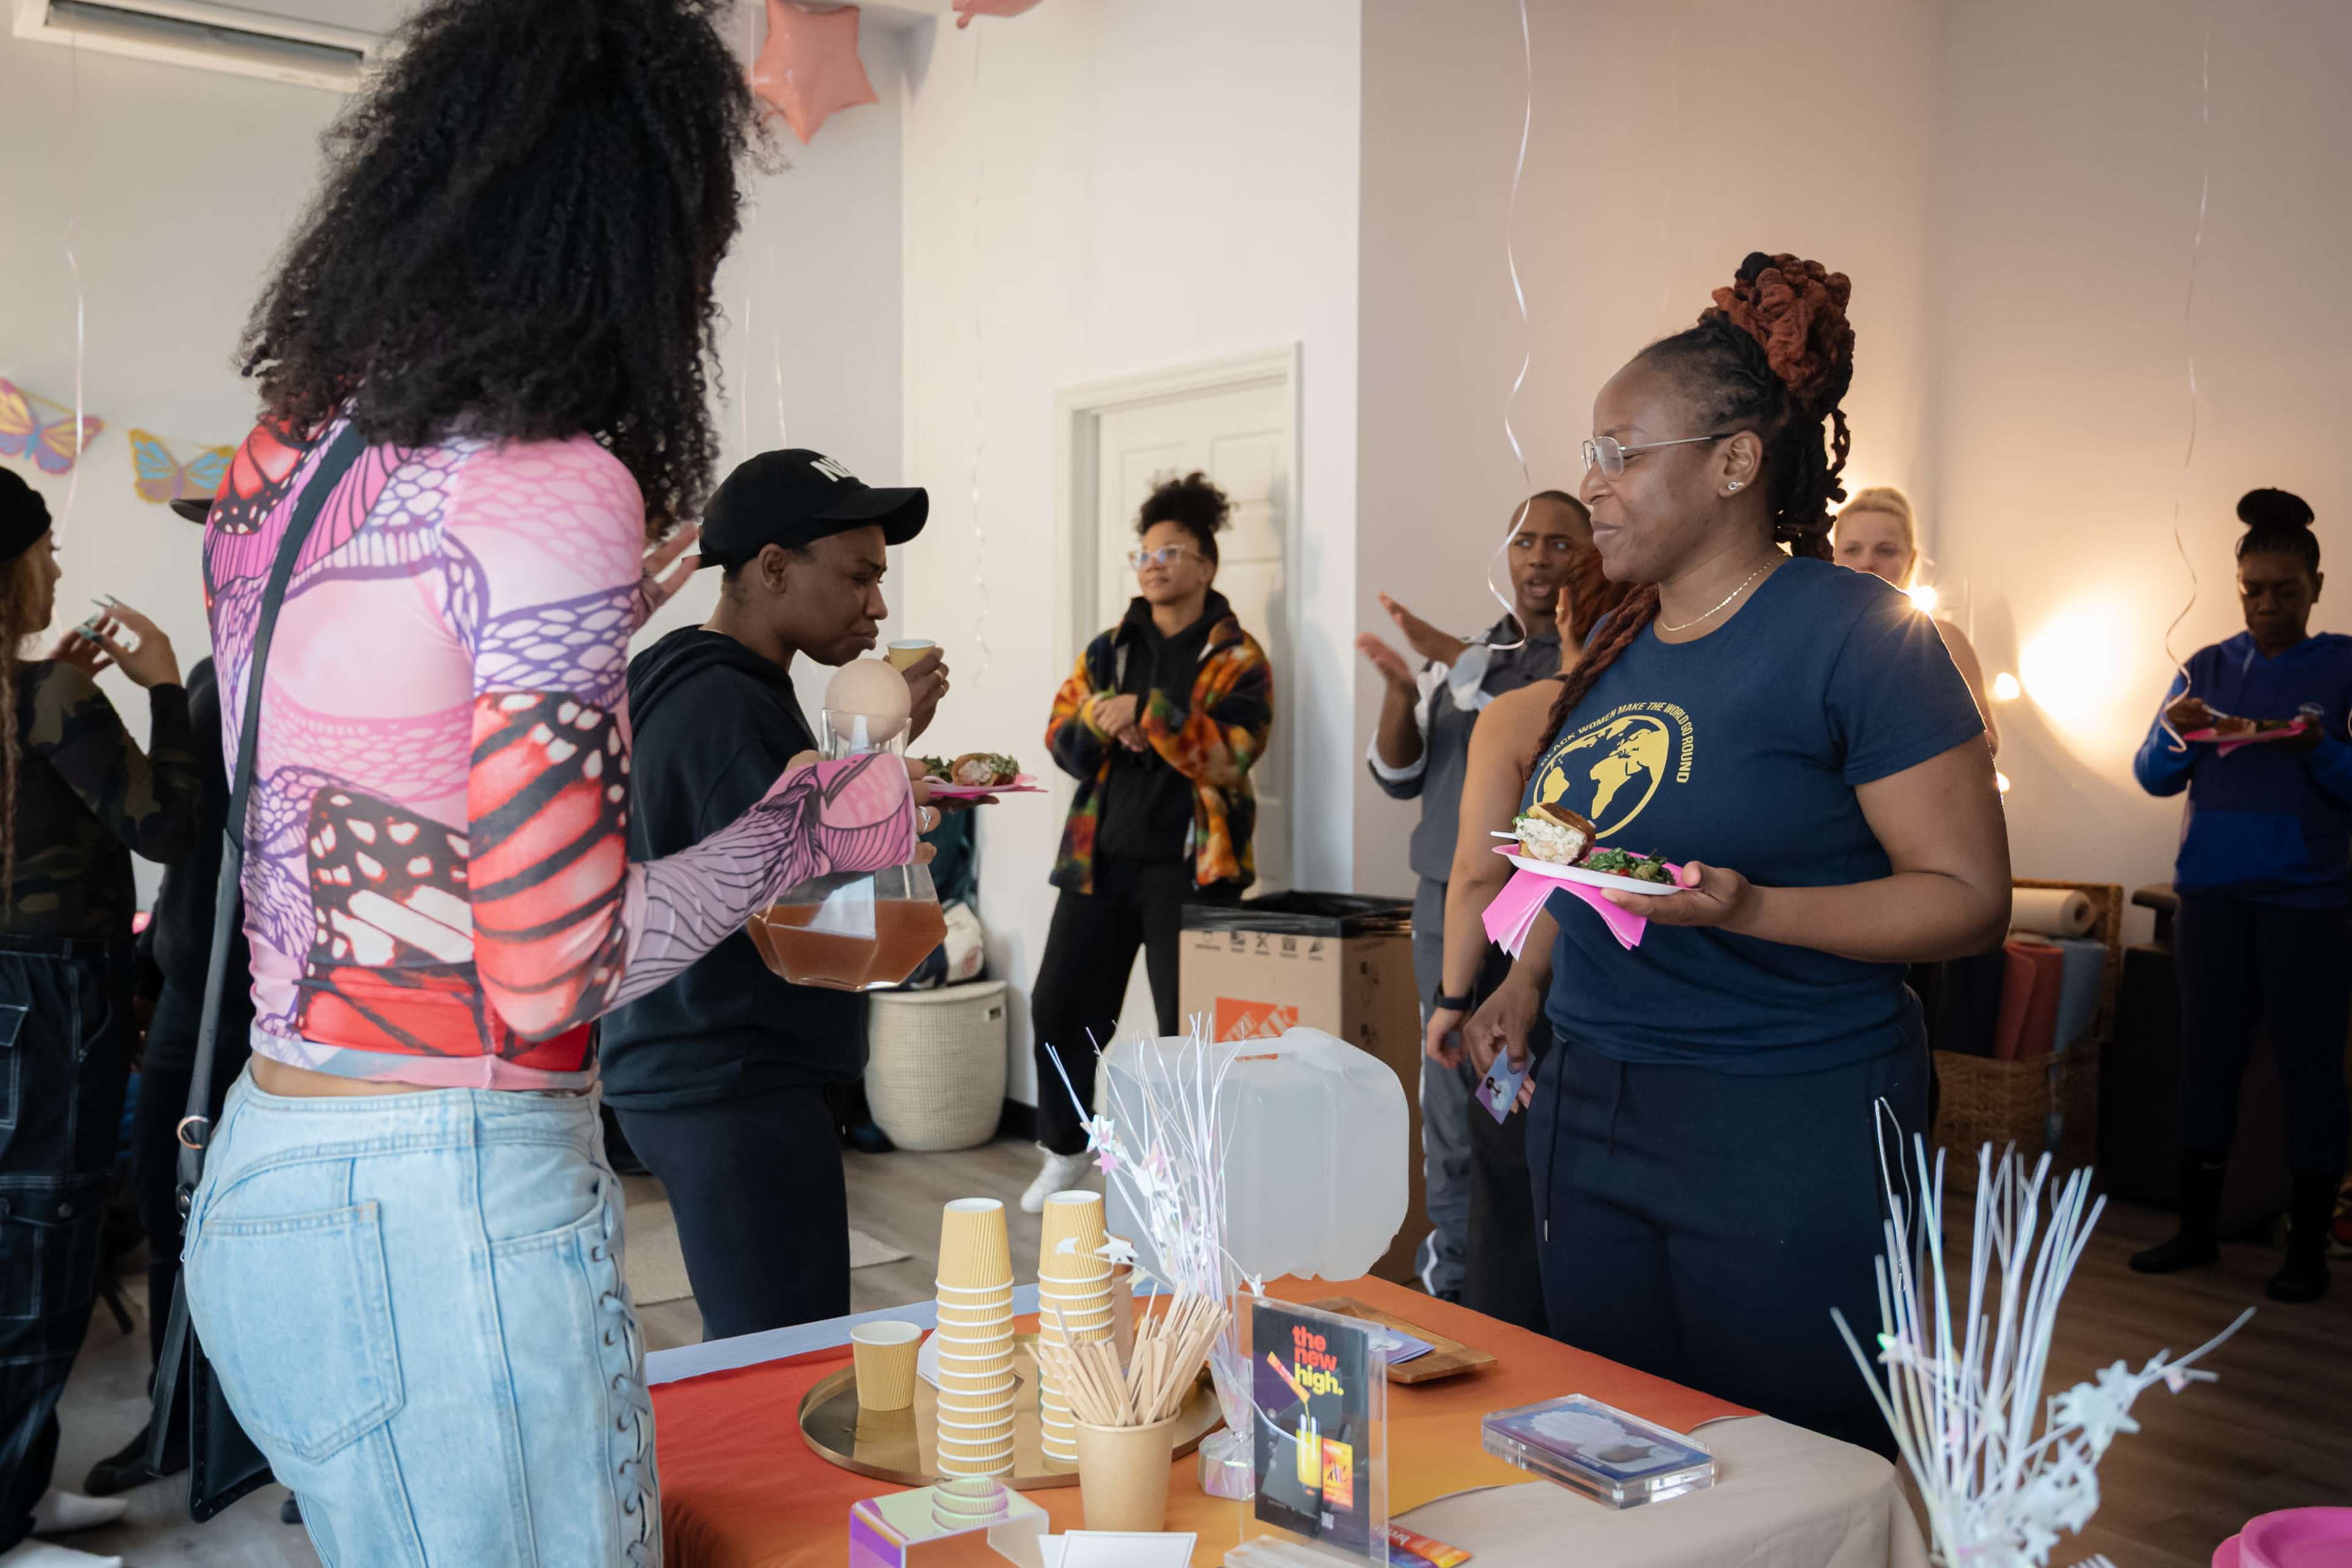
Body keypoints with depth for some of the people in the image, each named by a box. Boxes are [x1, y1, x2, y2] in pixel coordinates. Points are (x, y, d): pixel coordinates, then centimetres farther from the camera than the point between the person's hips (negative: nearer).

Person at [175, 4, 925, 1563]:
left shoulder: (283, 462, 7)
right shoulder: (551, 489, -18)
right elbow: (550, 972, -19)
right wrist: (808, 828, -5)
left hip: (265, 1167, 9)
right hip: (448, 1206, -9)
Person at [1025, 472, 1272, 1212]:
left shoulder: (1235, 657, -2)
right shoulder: (1107, 649, 14)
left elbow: (1232, 752, -16)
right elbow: (1061, 737, 9)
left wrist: (1149, 713, -24)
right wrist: (1103, 723, -11)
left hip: (1185, 866, -5)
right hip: (1099, 857, 5)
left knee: (1189, 1024, -1)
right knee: (1058, 1007, 8)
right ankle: (1064, 1150, 29)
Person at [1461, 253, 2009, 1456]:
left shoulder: (1854, 633, -11)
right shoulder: (1619, 647, 11)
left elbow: (1968, 894, -14)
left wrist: (1748, 910, -27)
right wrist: (1528, 984, 8)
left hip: (1789, 1131, -7)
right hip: (1587, 1112, 7)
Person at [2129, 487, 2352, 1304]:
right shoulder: (2207, 668, 9)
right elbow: (2154, 777, 7)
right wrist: (2176, 734, -12)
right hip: (2212, 893, 3)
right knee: (2206, 1055, 7)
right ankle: (2196, 1228, 16)